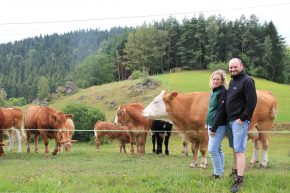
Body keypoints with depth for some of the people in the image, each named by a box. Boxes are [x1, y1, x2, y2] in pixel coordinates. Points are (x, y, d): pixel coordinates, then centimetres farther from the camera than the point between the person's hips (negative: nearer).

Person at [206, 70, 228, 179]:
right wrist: (208, 123, 14)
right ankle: (219, 172, 20)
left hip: (219, 126, -9)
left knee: (212, 149, -10)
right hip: (211, 125, 9)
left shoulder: (223, 92, -13)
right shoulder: (214, 92, 13)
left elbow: (221, 111, -18)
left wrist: (214, 128, -19)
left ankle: (218, 174, 0)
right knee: (217, 149, 13)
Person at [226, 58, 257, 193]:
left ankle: (239, 180, -7)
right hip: (230, 120, 9)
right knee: (234, 148, 17)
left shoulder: (247, 81, -12)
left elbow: (252, 101, -18)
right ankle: (236, 170, 31)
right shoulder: (232, 81, 15)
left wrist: (243, 118, -17)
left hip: (240, 121, -9)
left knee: (239, 150, -9)